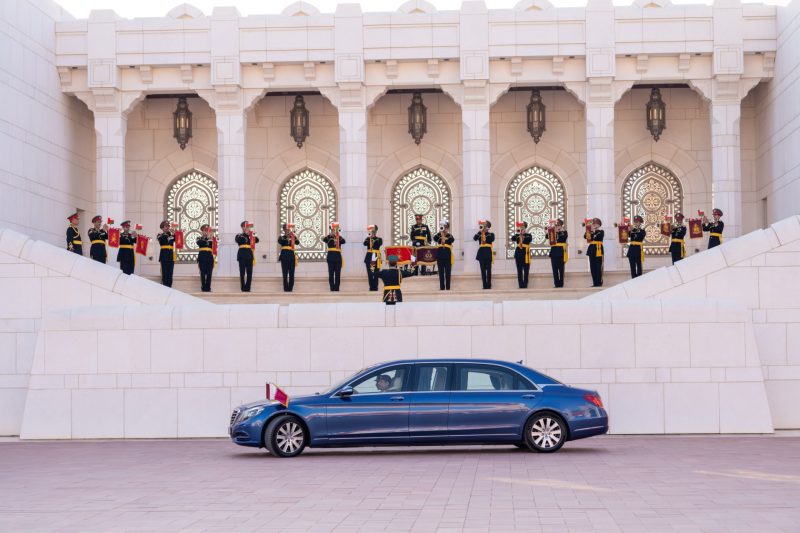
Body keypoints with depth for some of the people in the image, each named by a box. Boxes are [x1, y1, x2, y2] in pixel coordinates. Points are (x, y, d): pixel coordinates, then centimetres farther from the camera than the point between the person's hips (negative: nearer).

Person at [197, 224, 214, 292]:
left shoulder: (211, 238, 13)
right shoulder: (199, 238, 7)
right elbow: (199, 243, -16)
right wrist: (206, 237, -22)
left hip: (209, 257, 2)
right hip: (202, 257, -2)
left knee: (209, 273, 1)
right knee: (203, 273, -3)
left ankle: (208, 287, 5)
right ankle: (203, 287, 1)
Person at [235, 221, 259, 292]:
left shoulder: (251, 235, 14)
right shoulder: (239, 235, 9)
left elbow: (257, 240, -4)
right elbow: (238, 240, -14)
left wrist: (253, 234, -20)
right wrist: (245, 234, -19)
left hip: (249, 255, 2)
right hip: (242, 254, -2)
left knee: (249, 273, -1)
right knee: (242, 272, -3)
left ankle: (248, 288, 4)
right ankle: (243, 288, 1)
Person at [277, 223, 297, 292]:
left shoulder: (293, 237, 10)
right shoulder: (281, 237, 6)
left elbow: (297, 242, -9)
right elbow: (280, 242, -18)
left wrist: (293, 235, -21)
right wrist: (286, 235, -23)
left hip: (291, 256, 2)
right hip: (284, 256, -2)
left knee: (291, 274, 1)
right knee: (285, 274, -3)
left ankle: (290, 288, 7)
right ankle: (286, 288, 0)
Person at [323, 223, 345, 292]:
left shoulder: (339, 237, 9)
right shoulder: (329, 236, 5)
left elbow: (344, 241, -13)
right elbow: (324, 239, -18)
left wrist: (338, 236, -24)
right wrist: (330, 235, -24)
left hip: (338, 257, 2)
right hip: (331, 256, -2)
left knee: (338, 273, 1)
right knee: (331, 273, -1)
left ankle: (337, 288, 5)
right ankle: (332, 288, 3)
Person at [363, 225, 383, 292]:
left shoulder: (379, 239, 8)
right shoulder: (368, 239, 12)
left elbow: (380, 243, -15)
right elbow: (365, 243, -9)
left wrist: (374, 238, -17)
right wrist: (369, 237, -20)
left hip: (376, 257, -2)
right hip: (369, 257, 2)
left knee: (375, 274, -4)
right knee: (370, 274, 2)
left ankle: (375, 287, 1)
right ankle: (371, 287, 7)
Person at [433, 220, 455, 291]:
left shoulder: (449, 235, 4)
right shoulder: (439, 235, 7)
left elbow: (452, 240, -17)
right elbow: (434, 239, -13)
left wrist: (448, 233, -21)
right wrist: (440, 232, -19)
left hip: (447, 255, -1)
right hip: (440, 255, 1)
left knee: (448, 272, 1)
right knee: (441, 272, 5)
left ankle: (448, 287, 5)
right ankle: (442, 287, 9)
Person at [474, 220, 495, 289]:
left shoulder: (491, 234, 6)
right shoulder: (479, 234, 11)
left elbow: (492, 239, -15)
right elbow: (474, 238, -7)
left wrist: (487, 232, -16)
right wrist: (480, 231, -15)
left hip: (488, 252, -2)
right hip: (481, 252, 2)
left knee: (488, 269, -2)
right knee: (483, 270, 2)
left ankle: (489, 285, 1)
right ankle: (484, 285, 5)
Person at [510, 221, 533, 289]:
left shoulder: (528, 235, 6)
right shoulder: (517, 235, 10)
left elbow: (529, 239, -16)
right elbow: (512, 239, -10)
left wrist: (524, 233, -21)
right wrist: (517, 233, -22)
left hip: (525, 253, -2)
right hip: (518, 253, 2)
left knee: (526, 270, -2)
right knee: (519, 271, 3)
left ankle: (525, 285, 3)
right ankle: (521, 285, 6)